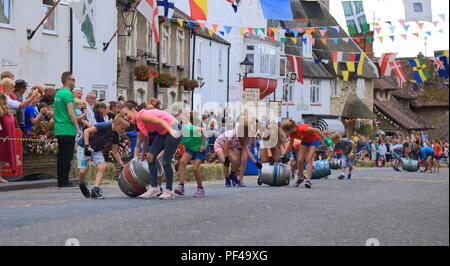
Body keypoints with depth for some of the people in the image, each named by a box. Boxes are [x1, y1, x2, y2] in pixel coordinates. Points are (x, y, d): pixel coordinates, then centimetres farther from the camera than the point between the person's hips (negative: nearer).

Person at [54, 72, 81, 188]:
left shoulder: (58, 93, 16)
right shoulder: (68, 93, -12)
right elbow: (71, 113, -17)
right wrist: (78, 128, -14)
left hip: (59, 129, 9)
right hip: (68, 130, -9)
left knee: (61, 156, 11)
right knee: (67, 157, -6)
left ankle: (61, 181, 14)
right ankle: (64, 181, -6)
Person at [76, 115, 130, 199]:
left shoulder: (115, 135, -4)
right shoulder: (104, 126, -27)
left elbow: (115, 152, 6)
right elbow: (87, 131, -30)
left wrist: (122, 165, 1)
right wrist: (87, 146, -36)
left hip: (97, 150, 7)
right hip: (84, 147, -7)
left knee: (102, 166, -14)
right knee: (83, 171, -12)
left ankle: (95, 190, -13)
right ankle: (82, 184, 21)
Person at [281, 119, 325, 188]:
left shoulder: (302, 129, -39)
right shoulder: (292, 133, -16)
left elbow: (317, 131, -27)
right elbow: (290, 144, 3)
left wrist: (324, 139, -18)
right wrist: (284, 155, 4)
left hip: (313, 140, -6)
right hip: (304, 141, 6)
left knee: (309, 160, -17)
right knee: (300, 160, -1)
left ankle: (308, 180, -20)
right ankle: (301, 177, 18)